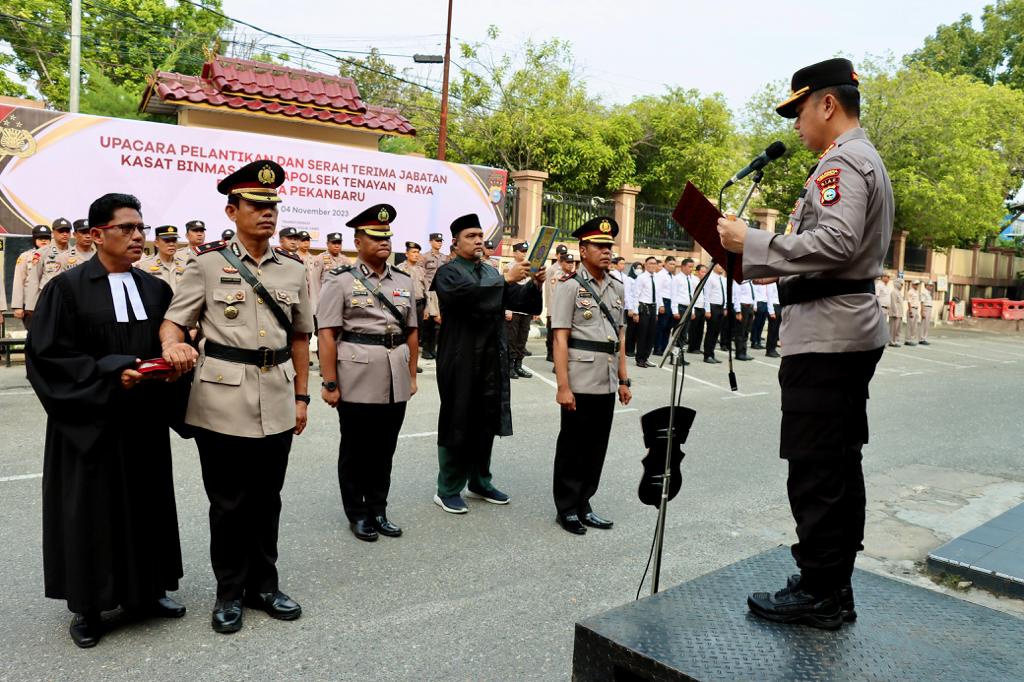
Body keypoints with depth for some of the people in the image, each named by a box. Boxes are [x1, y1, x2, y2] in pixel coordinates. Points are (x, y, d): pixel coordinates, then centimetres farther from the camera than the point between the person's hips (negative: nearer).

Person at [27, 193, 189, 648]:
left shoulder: (156, 289, 7)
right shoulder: (67, 288, -6)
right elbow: (45, 354, -11)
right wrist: (111, 373, -20)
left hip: (145, 422, 4)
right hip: (89, 421, -4)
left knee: (146, 502, 11)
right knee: (90, 510, 5)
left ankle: (146, 591, 27)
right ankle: (87, 606, 21)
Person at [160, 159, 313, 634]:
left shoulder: (294, 269, 8)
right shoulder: (207, 263, -2)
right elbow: (173, 322, -3)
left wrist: (301, 396, 10)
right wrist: (173, 345, -26)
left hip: (277, 402, 3)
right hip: (223, 400, -3)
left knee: (266, 499, 13)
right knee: (228, 503, 7)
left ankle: (262, 585, 29)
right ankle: (229, 592, 25)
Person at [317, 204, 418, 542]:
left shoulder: (404, 281, 11)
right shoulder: (341, 281, -4)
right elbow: (327, 335, -8)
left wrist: (412, 375, 10)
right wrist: (329, 382, -13)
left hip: (396, 381, 5)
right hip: (357, 380, -4)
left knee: (385, 449, 13)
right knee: (355, 450, 8)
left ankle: (378, 510, 27)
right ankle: (357, 514, 22)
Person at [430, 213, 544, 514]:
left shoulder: (492, 272, 16)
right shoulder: (448, 272, -5)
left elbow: (519, 301, 6)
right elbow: (466, 296, -26)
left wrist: (535, 285, -13)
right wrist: (506, 279, -28)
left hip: (492, 359, 6)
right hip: (461, 360, -6)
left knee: (487, 422, 12)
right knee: (457, 423, 1)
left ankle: (479, 482, 26)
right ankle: (448, 490, 13)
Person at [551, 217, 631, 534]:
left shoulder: (617, 288, 11)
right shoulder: (570, 286, -8)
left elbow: (620, 337, 15)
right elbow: (560, 340, -12)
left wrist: (623, 380, 12)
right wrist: (563, 386, -17)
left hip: (607, 385, 6)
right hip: (580, 384, -6)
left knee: (596, 447, 13)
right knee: (573, 447, 6)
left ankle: (583, 505, 26)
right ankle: (567, 508, 20)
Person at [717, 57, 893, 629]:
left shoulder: (841, 161, -11)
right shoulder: (867, 159, 22)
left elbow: (835, 242, -25)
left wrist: (752, 242, -19)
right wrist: (767, 265, 17)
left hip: (825, 332, -11)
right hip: (853, 329, 11)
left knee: (815, 468, -5)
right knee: (840, 463, 13)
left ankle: (819, 593, 4)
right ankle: (835, 589, 23)